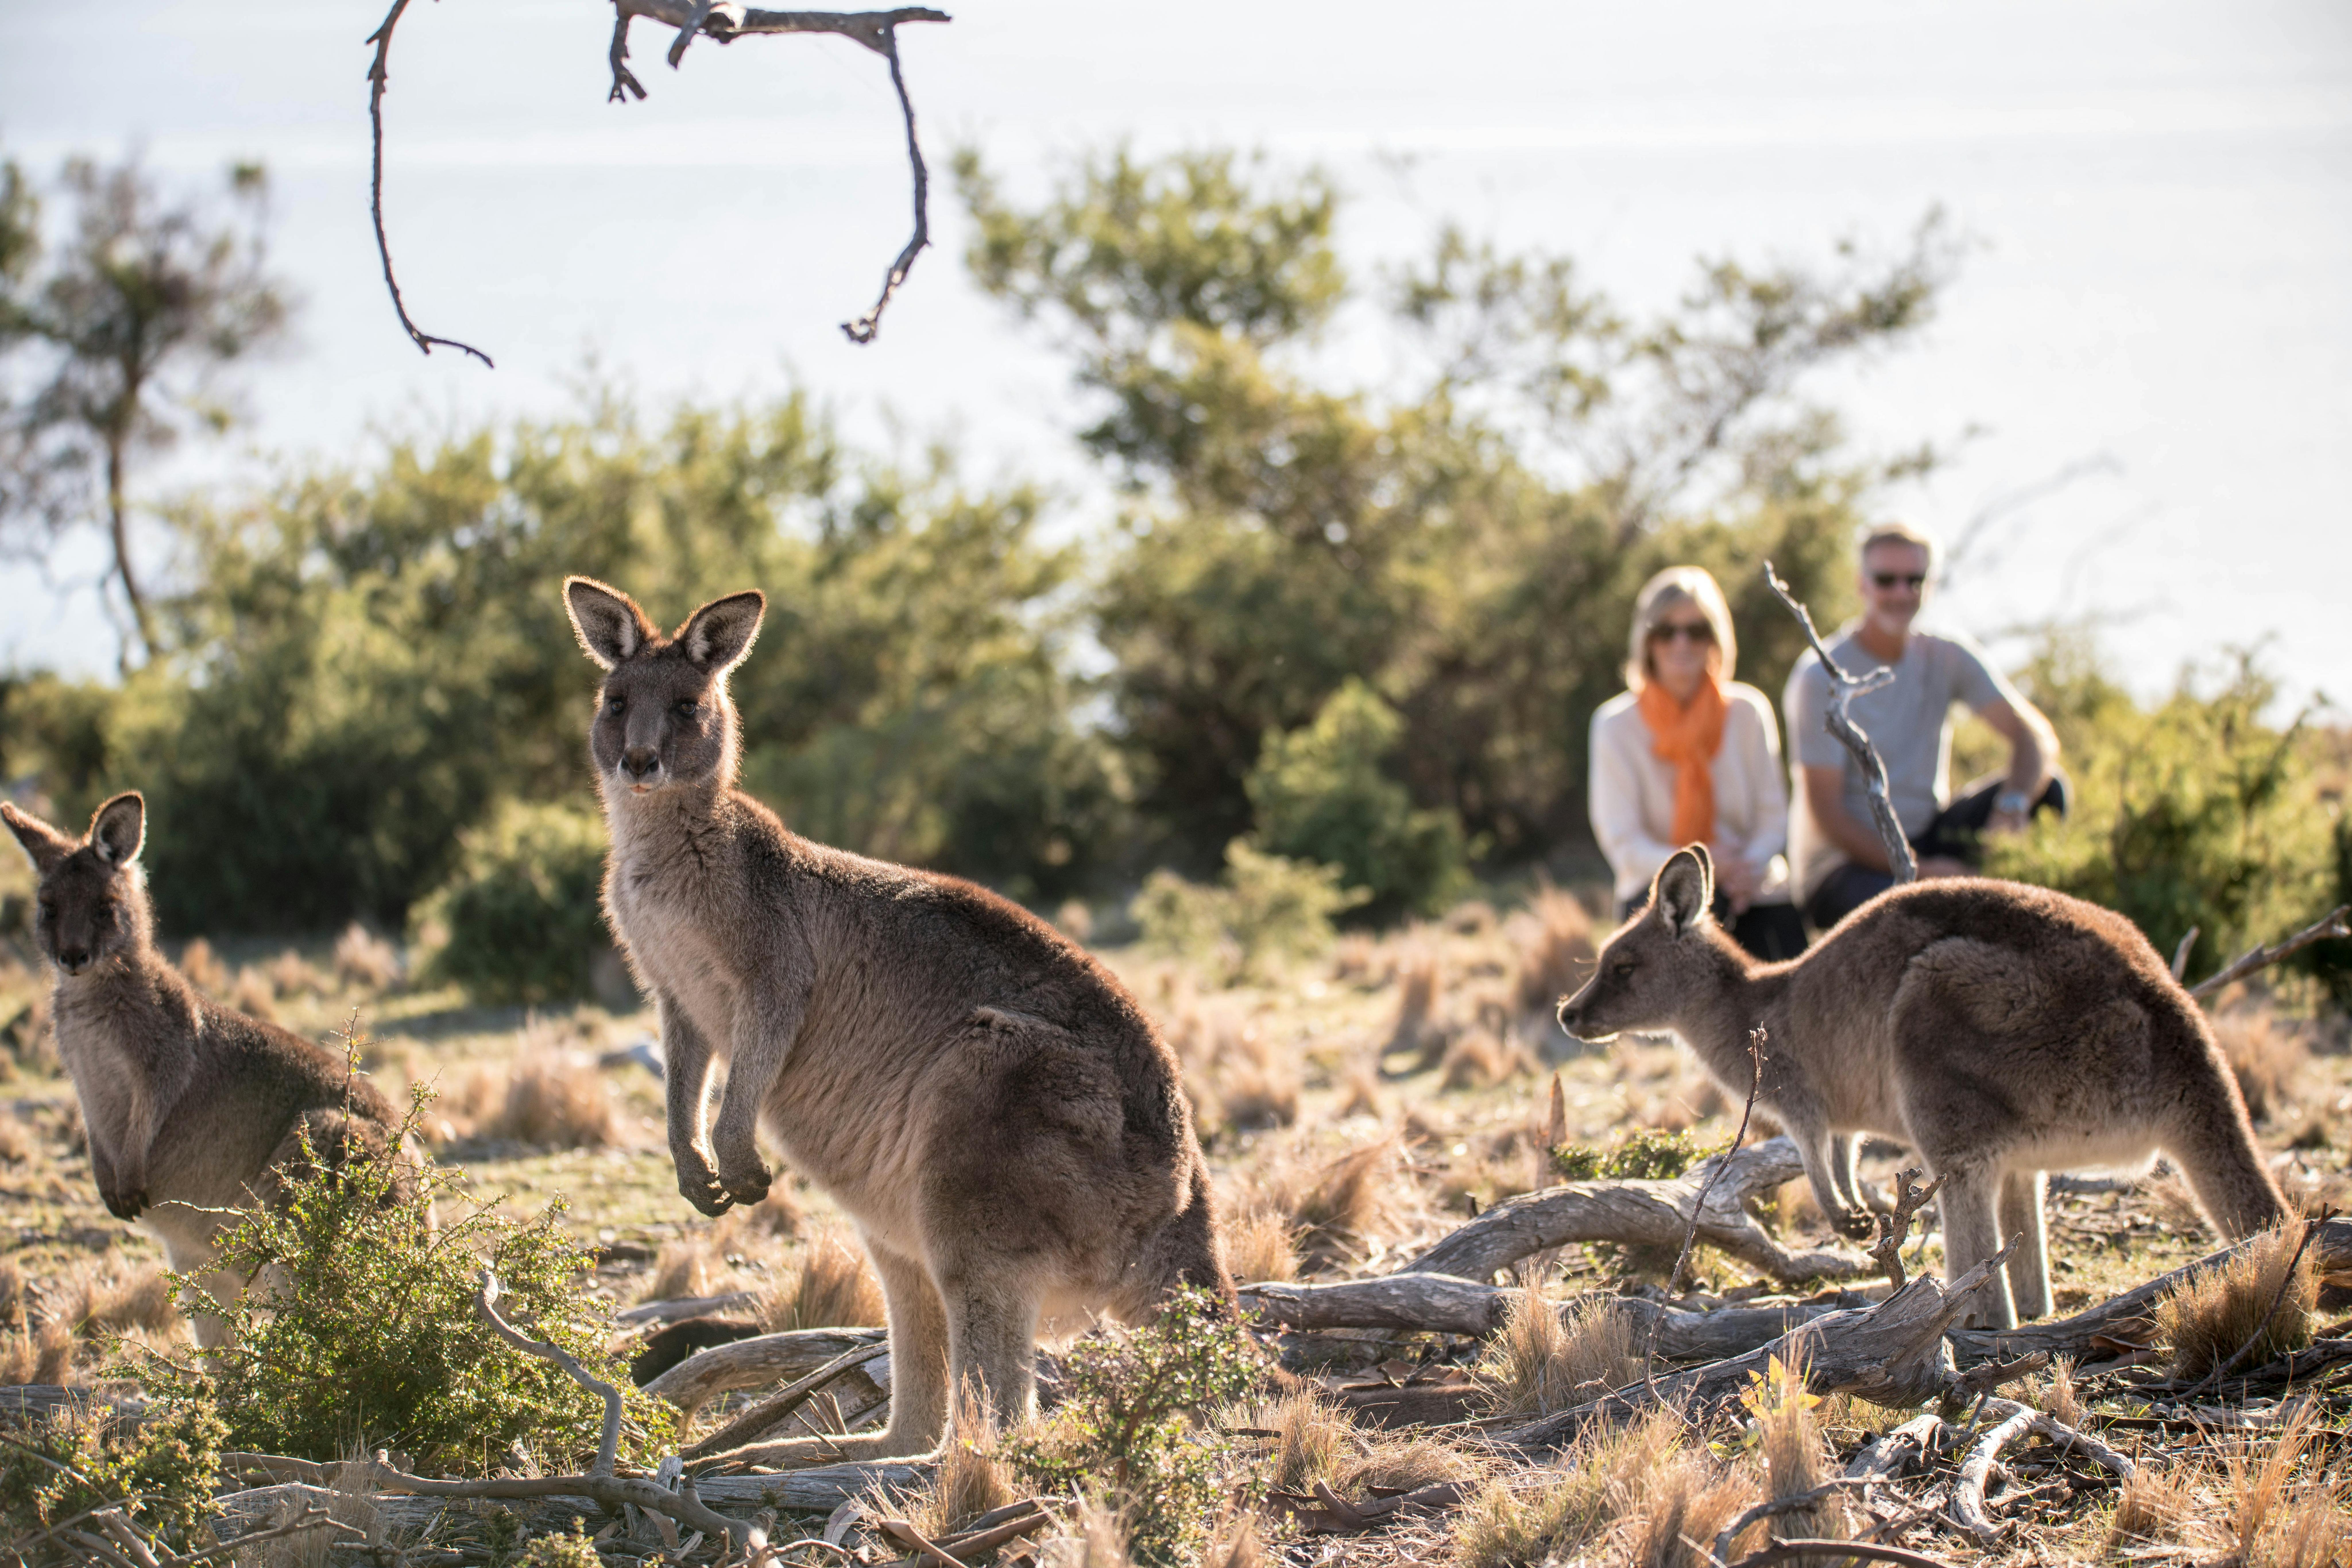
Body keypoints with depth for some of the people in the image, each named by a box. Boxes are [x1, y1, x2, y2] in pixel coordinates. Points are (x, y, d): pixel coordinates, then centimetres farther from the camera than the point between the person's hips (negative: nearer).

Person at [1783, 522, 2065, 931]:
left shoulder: (1948, 659, 4)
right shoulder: (1820, 678, -11)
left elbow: (2036, 737, -5)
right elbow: (1825, 813, -15)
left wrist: (2014, 801, -28)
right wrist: (1916, 869, -24)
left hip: (1924, 842, 6)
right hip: (1843, 862, -6)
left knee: (2047, 788, -14)